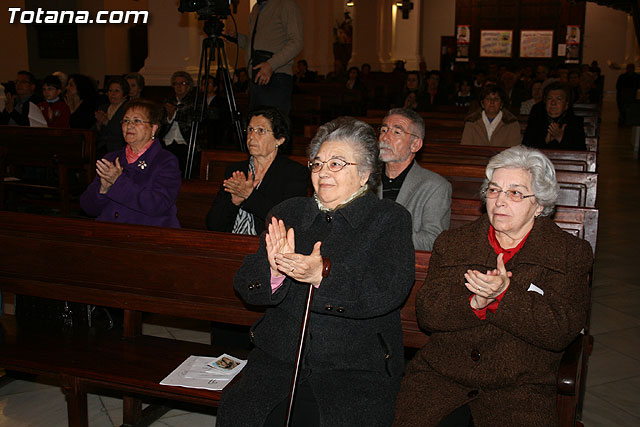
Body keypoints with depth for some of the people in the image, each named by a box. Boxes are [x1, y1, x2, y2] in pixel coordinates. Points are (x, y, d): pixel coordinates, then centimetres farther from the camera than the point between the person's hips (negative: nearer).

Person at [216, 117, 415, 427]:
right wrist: (274, 270, -15)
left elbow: (390, 290, -13)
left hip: (357, 368, -2)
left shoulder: (391, 219, 4)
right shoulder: (288, 213, 14)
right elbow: (245, 285, 8)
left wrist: (323, 274, -26)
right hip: (279, 356, 3)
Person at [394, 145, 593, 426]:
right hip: (441, 373, 1)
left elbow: (561, 330, -8)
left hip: (519, 386, -1)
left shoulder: (571, 254, 4)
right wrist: (474, 301, -18)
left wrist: (503, 296, -20)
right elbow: (426, 312, 0)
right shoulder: (452, 243, 10)